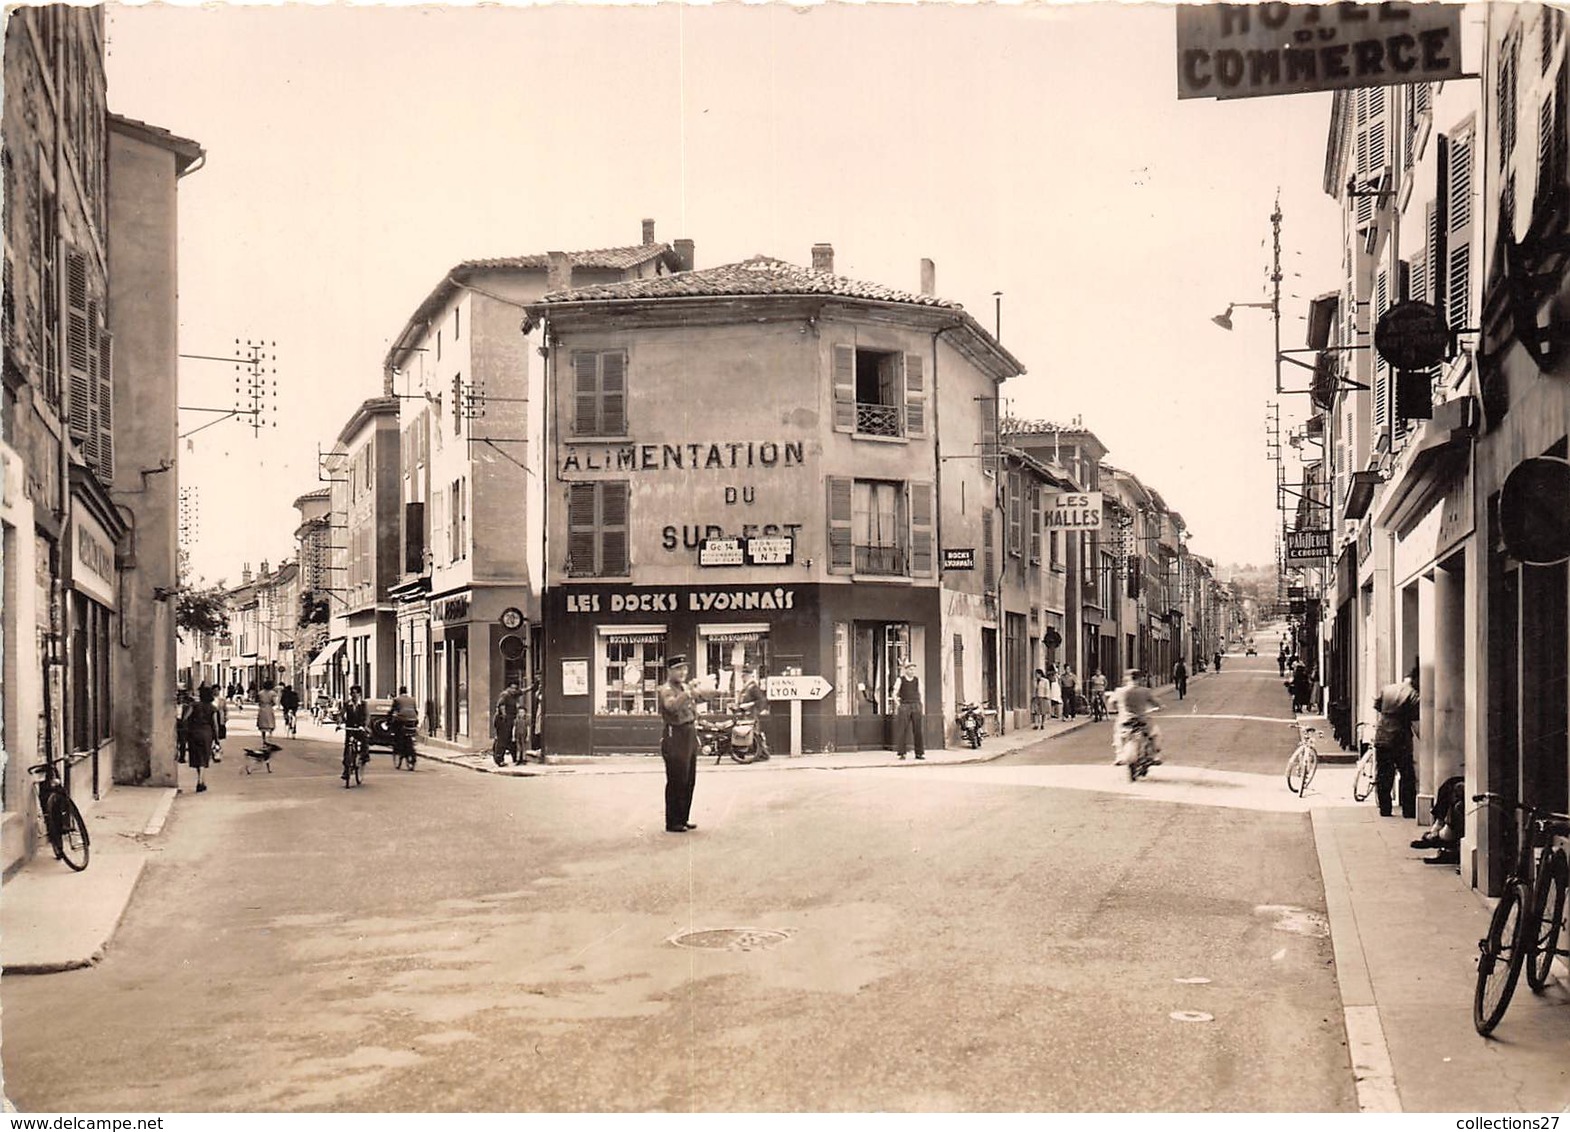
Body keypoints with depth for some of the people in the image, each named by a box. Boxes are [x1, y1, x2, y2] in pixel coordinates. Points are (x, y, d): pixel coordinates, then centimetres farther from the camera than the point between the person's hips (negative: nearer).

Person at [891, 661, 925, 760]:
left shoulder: (917, 681, 12)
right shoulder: (900, 680, 4)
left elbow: (921, 695, 13)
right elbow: (895, 694, 3)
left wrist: (923, 708, 7)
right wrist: (897, 703, -12)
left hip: (916, 707, 2)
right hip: (904, 707, -2)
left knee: (918, 730, -1)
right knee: (902, 730, -5)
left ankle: (919, 753, 4)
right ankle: (901, 753, -2)